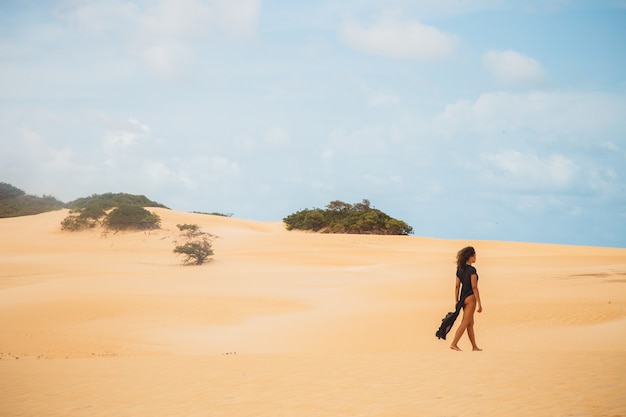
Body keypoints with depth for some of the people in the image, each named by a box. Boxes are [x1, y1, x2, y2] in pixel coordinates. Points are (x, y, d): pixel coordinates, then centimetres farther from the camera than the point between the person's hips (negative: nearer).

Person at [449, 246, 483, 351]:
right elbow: (474, 288, -16)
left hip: (463, 297, 8)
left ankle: (474, 347, 16)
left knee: (470, 323, 12)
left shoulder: (459, 269, 8)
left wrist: (456, 301, 14)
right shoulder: (472, 270, -14)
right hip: (470, 298, -8)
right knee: (465, 323, -5)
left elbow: (457, 286, 10)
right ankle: (454, 344, -9)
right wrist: (479, 304, -14)